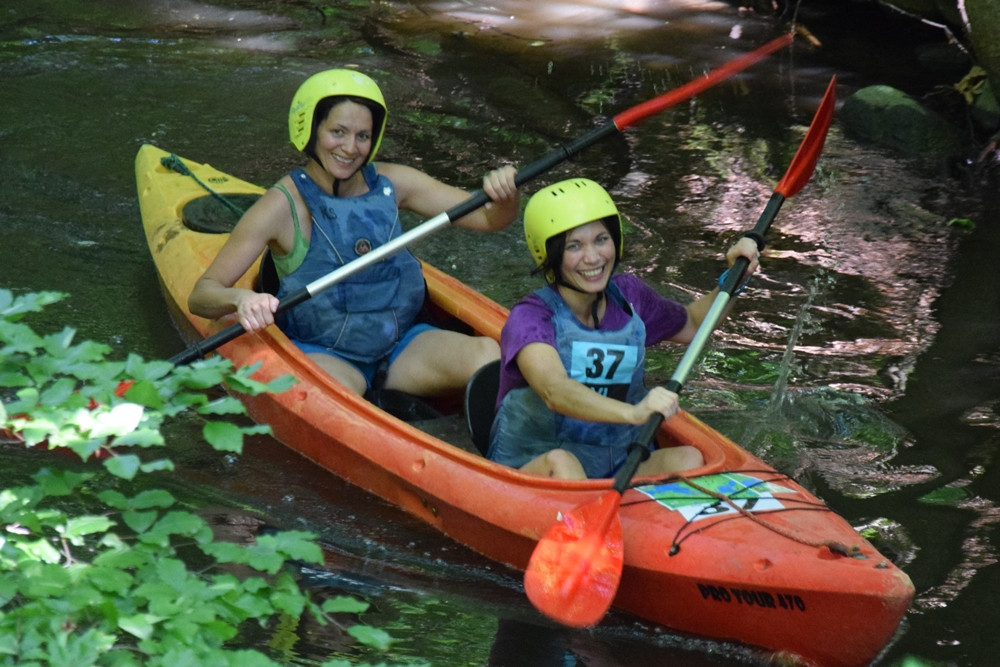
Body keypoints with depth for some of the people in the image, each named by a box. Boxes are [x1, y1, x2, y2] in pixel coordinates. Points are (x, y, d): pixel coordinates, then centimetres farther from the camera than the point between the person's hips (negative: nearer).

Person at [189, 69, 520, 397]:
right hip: (322, 355, -4)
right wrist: (240, 299, -36)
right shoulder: (283, 206, -11)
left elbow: (489, 218, 3)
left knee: (488, 354, -24)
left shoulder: (390, 183, 1)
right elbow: (201, 295, -13)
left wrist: (505, 195, -21)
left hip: (401, 345, 4)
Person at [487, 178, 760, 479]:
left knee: (687, 459, -23)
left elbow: (692, 325, 29)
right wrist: (633, 412, -50)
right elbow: (554, 391, -35)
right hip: (530, 473, -5)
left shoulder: (628, 296, 6)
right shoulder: (530, 318, -13)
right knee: (560, 463, -38)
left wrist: (733, 279, 12)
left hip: (617, 470, 5)